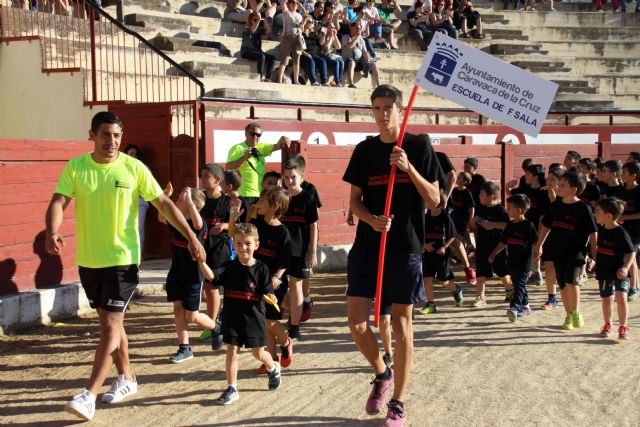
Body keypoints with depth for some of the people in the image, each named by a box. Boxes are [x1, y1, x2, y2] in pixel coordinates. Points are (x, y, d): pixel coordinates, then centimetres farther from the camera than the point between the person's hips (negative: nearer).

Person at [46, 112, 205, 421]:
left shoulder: (134, 168, -6)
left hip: (122, 259, -3)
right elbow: (58, 203, -11)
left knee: (111, 326, -8)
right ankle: (126, 379, 32)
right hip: (88, 260, 4)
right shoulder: (75, 168, -1)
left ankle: (89, 395, -6)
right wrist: (52, 233, -32)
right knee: (110, 322, 16)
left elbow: (165, 204, -3)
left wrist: (192, 237, -6)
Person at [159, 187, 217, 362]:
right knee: (178, 309, 4)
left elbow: (197, 223, -46)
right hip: (176, 274, 7)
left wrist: (188, 199, -41)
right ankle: (184, 348, 12)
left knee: (191, 316, 1)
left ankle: (216, 328, 29)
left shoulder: (198, 226, -21)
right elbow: (161, 217, 20)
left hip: (193, 277, -7)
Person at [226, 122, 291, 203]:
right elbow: (228, 168, -12)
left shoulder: (261, 147, 15)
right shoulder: (237, 148, -4)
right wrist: (244, 157, -22)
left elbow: (277, 146, 5)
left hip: (261, 195, 7)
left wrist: (283, 139, -16)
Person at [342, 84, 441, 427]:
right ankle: (381, 374, 26)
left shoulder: (419, 145, -1)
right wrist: (372, 220, -14)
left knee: (401, 325, 4)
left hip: (406, 247, -2)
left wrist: (408, 168, -17)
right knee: (356, 322, -3)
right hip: (367, 246, 3)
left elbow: (434, 200, -4)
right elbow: (354, 201, 7)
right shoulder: (364, 150, 6)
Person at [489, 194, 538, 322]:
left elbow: (536, 242, -8)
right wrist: (494, 254, 21)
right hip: (512, 261, 7)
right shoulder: (510, 225, 11)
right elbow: (503, 242, 20)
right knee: (518, 285, 14)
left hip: (524, 262, -7)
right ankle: (525, 306, 25)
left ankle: (514, 308, -21)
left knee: (519, 285, -12)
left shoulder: (528, 225, -10)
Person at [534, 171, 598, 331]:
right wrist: (539, 246, 21)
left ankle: (576, 312, -3)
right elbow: (545, 226, 19)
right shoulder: (555, 206, 6)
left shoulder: (583, 209, -10)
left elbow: (593, 233, -6)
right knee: (562, 285, 9)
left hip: (576, 250, -6)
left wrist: (595, 256, -6)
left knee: (571, 280, -22)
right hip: (558, 251, 6)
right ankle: (569, 316, 21)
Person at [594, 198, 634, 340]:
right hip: (604, 272, 6)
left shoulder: (621, 233, -16)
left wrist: (625, 267, -26)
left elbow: (631, 252, -14)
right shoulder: (601, 230, 5)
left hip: (619, 273, -6)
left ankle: (623, 327, -3)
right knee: (606, 300, 13)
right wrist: (594, 260, 21)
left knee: (621, 298, -15)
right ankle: (607, 325, 29)